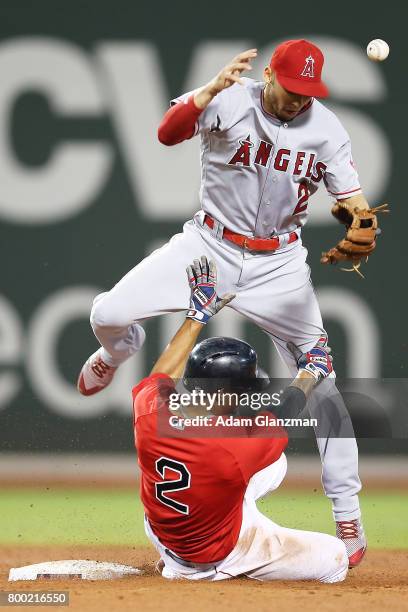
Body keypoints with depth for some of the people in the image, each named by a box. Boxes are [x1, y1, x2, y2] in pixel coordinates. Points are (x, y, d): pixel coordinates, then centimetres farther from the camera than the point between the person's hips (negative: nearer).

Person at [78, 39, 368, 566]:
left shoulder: (325, 127, -7)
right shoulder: (229, 102, -13)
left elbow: (352, 198, -7)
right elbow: (168, 132, -27)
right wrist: (214, 88, -42)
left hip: (280, 264, 1)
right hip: (211, 245, -1)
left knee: (323, 385, -5)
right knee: (108, 314, -16)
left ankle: (348, 515, 6)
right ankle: (121, 349, 26)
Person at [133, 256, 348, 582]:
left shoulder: (150, 415, -24)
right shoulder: (237, 447, -35)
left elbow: (163, 375, 3)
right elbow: (284, 418, -10)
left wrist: (198, 315, 12)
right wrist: (309, 373, 11)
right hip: (220, 554, -6)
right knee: (335, 557, 1)